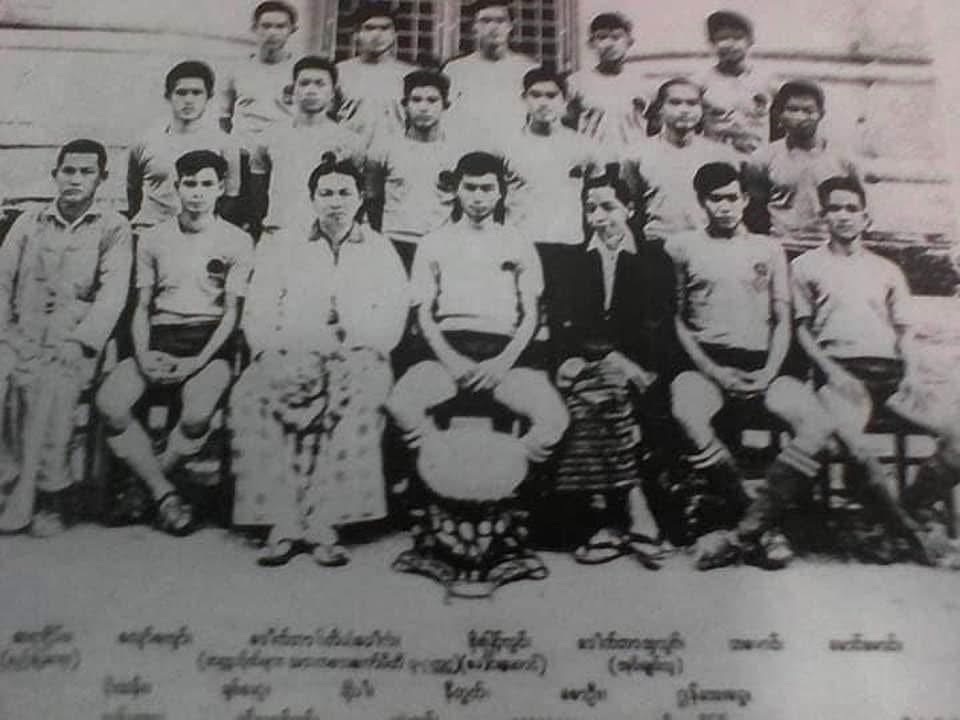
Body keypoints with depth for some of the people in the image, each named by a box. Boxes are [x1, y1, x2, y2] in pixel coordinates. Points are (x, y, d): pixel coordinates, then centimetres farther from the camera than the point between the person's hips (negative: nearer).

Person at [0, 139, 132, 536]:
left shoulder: (113, 228, 6)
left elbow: (113, 293, -5)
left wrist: (80, 342, -16)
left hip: (73, 342, -2)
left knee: (52, 385, -22)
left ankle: (50, 496, -8)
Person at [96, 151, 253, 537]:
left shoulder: (237, 242, 4)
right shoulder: (153, 240, 13)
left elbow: (231, 312, 0)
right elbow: (141, 307, 12)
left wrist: (197, 362, -13)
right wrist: (143, 355, -8)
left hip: (209, 341, -3)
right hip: (159, 338, 3)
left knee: (197, 415, -32)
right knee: (109, 403, -24)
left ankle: (144, 485, -3)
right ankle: (165, 494, -10)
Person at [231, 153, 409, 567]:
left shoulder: (380, 252, 17)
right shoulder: (281, 248, 20)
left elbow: (389, 323, 5)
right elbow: (257, 315, 11)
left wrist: (350, 357, -12)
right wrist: (279, 355, -8)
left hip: (354, 363, -1)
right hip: (290, 359, 1)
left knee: (357, 394, -35)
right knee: (253, 394, -30)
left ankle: (323, 525, -29)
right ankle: (282, 524, -26)